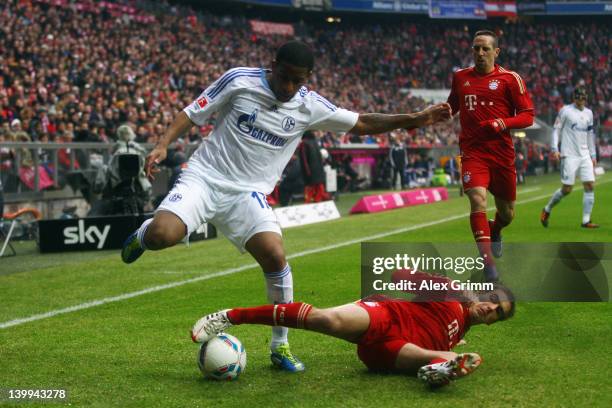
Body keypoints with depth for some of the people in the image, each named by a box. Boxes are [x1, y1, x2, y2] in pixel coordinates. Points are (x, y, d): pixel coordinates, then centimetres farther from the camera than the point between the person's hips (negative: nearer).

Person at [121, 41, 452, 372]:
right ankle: (144, 234, 13)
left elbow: (362, 123, 9)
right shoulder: (238, 80, -6)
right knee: (162, 236, -29)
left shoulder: (310, 106, 1)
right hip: (204, 178, -2)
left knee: (275, 256, -21)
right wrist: (163, 145, -13)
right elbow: (192, 114, 1)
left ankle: (280, 346, -2)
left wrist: (414, 119, 3)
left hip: (248, 194, 2)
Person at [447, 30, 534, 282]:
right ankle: (488, 265, -21)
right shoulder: (460, 77, 9)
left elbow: (527, 115, -3)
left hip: (502, 153, 0)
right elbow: (452, 107, 26)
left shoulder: (510, 79, -2)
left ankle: (495, 233, 49)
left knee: (507, 213, 11)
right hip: (472, 152, 0)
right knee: (478, 200, -23)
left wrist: (503, 123, -19)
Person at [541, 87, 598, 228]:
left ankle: (586, 220, -1)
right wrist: (554, 149, -12)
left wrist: (593, 155, 18)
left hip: (585, 155, 5)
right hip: (569, 155, -5)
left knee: (590, 186, -6)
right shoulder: (566, 111, -3)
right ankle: (547, 209, 18)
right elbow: (556, 130, -2)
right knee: (567, 189, -6)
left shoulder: (588, 113, 14)